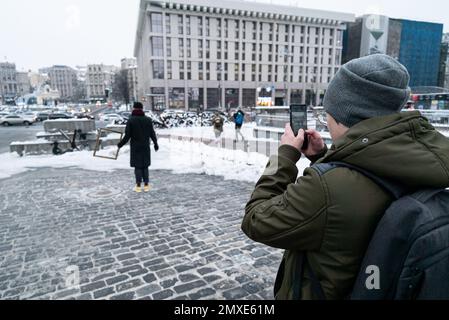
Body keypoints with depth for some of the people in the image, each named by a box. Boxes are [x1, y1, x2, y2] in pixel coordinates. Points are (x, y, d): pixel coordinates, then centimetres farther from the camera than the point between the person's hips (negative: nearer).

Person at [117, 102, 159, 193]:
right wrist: (156, 144, 16)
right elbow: (152, 134, 2)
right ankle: (146, 185, 12)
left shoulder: (131, 120, -8)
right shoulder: (148, 120, -2)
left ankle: (138, 186, 8)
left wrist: (120, 144, 4)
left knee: (137, 167, 5)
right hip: (145, 147, 2)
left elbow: (127, 136, -10)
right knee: (145, 166, 11)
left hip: (135, 147, -2)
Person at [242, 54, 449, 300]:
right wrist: (322, 158, 0)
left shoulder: (327, 187, -37)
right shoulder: (412, 166, -11)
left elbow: (256, 222, -22)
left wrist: (286, 154, -15)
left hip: (323, 292, -6)